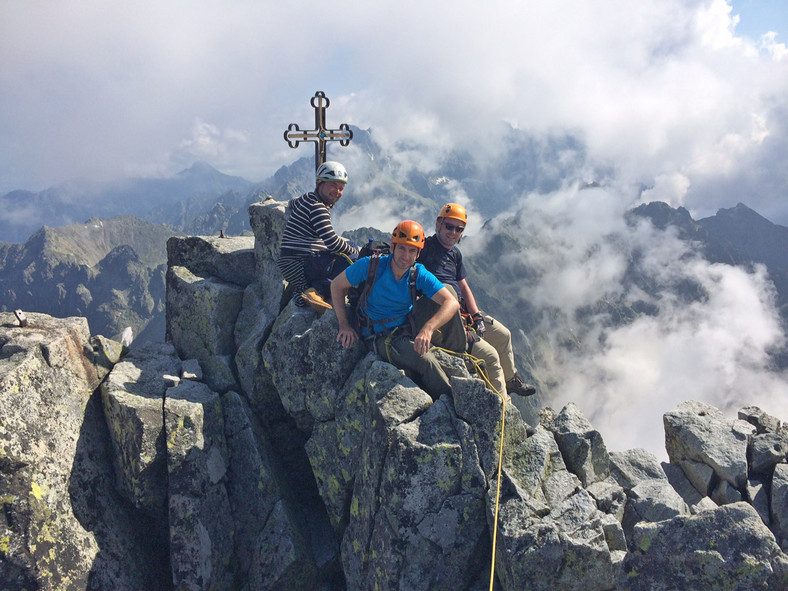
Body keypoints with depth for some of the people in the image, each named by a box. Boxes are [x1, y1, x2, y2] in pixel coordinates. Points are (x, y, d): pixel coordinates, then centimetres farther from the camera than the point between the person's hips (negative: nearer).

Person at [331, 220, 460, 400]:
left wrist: (428, 329, -37)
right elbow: (337, 285, -1)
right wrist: (344, 325, -9)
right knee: (425, 360, -29)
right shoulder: (371, 266, -13)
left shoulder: (420, 275, -8)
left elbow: (452, 303, -19)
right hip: (379, 338, -4)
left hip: (407, 332, 5)